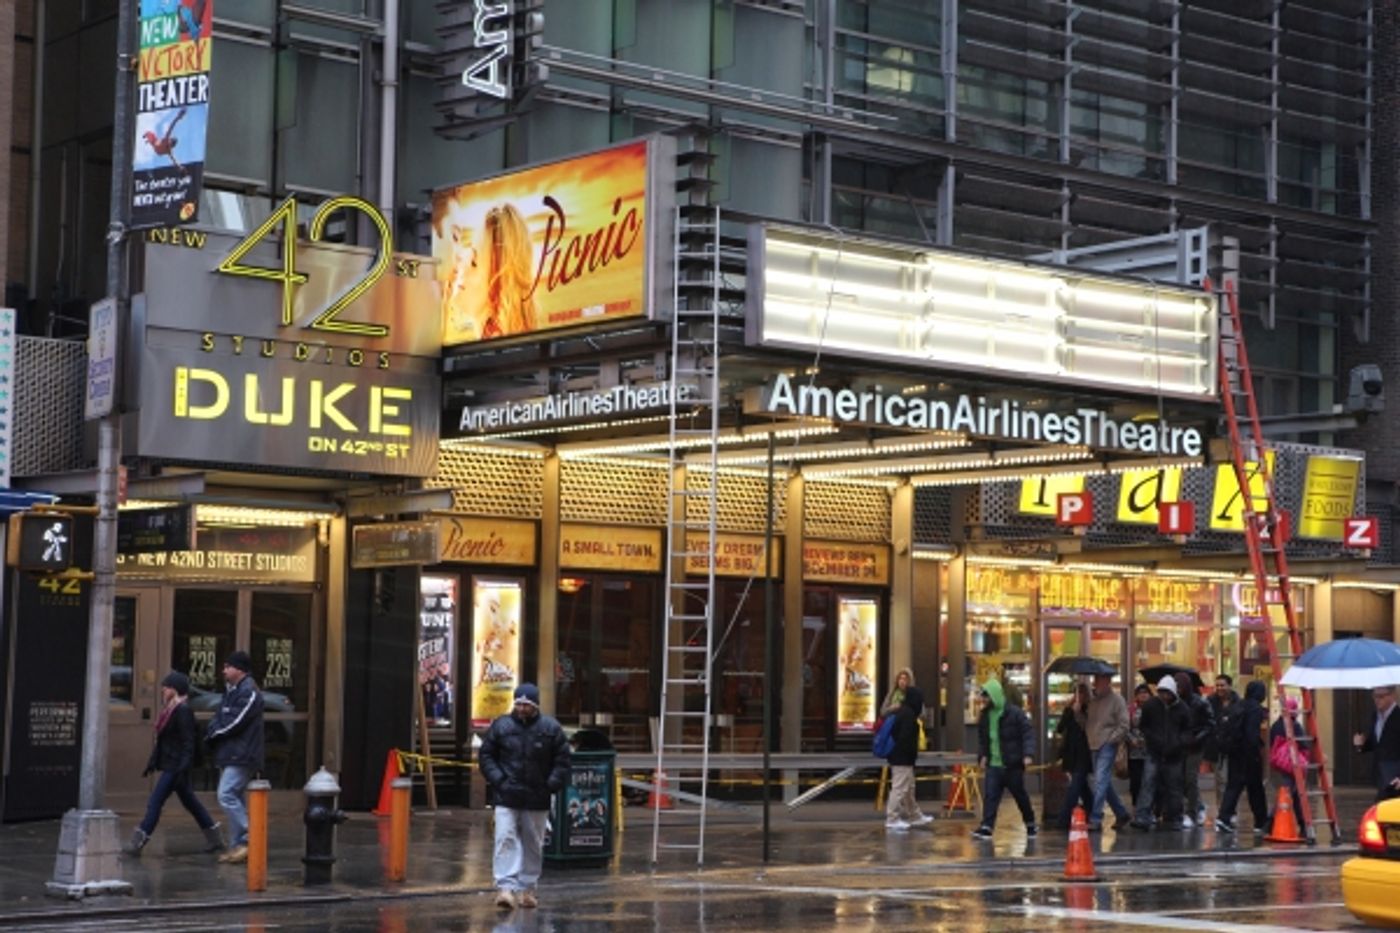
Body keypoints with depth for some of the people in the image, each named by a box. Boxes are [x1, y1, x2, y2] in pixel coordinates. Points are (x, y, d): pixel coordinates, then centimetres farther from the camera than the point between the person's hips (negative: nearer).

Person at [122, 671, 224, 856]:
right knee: (190, 801, 15)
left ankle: (138, 843, -8)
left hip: (175, 766, -10)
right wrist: (152, 762, 21)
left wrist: (182, 769, -24)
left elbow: (188, 742, -20)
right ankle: (215, 839, 23)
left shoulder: (182, 711, -16)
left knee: (155, 801, -9)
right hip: (169, 765, 10)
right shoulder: (169, 709, 13)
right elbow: (162, 740, 21)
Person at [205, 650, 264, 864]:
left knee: (227, 795, -17)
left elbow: (234, 723, -19)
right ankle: (238, 846, 14)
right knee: (235, 799, 11)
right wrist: (213, 732, -5)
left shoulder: (249, 693, -13)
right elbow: (219, 719, 16)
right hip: (229, 755, 10)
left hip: (241, 756, -10)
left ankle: (246, 840, -14)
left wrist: (213, 733, -5)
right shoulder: (231, 691, 18)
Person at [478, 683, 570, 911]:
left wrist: (551, 785, -6)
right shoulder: (501, 725, 0)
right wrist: (498, 780, -7)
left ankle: (527, 888, 22)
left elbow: (562, 761, 4)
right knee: (505, 840, -13)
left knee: (533, 845, 10)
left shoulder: (550, 728, 0)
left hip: (537, 800, 1)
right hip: (507, 798, -1)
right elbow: (486, 756, 5)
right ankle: (505, 887, -17)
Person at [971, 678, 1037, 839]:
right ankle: (986, 826, -12)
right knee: (990, 795, -8)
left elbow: (1028, 733, -14)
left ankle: (1030, 824, 28)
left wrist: (1028, 754, -25)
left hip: (1012, 765, -4)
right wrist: (982, 755, 4)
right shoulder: (985, 715, 7)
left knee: (1020, 796, 10)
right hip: (993, 764, 4)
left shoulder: (1015, 713, -12)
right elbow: (982, 738, 17)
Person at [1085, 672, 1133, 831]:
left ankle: (1095, 819, -16)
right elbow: (1088, 722, 20)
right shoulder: (1094, 700, 12)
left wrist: (1110, 740, -14)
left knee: (1101, 781, -14)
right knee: (1105, 783, 12)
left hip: (1107, 746, -8)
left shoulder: (1117, 699, -7)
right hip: (1094, 746, 8)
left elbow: (1124, 726, -11)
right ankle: (1122, 814, 23)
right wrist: (1090, 737, 3)